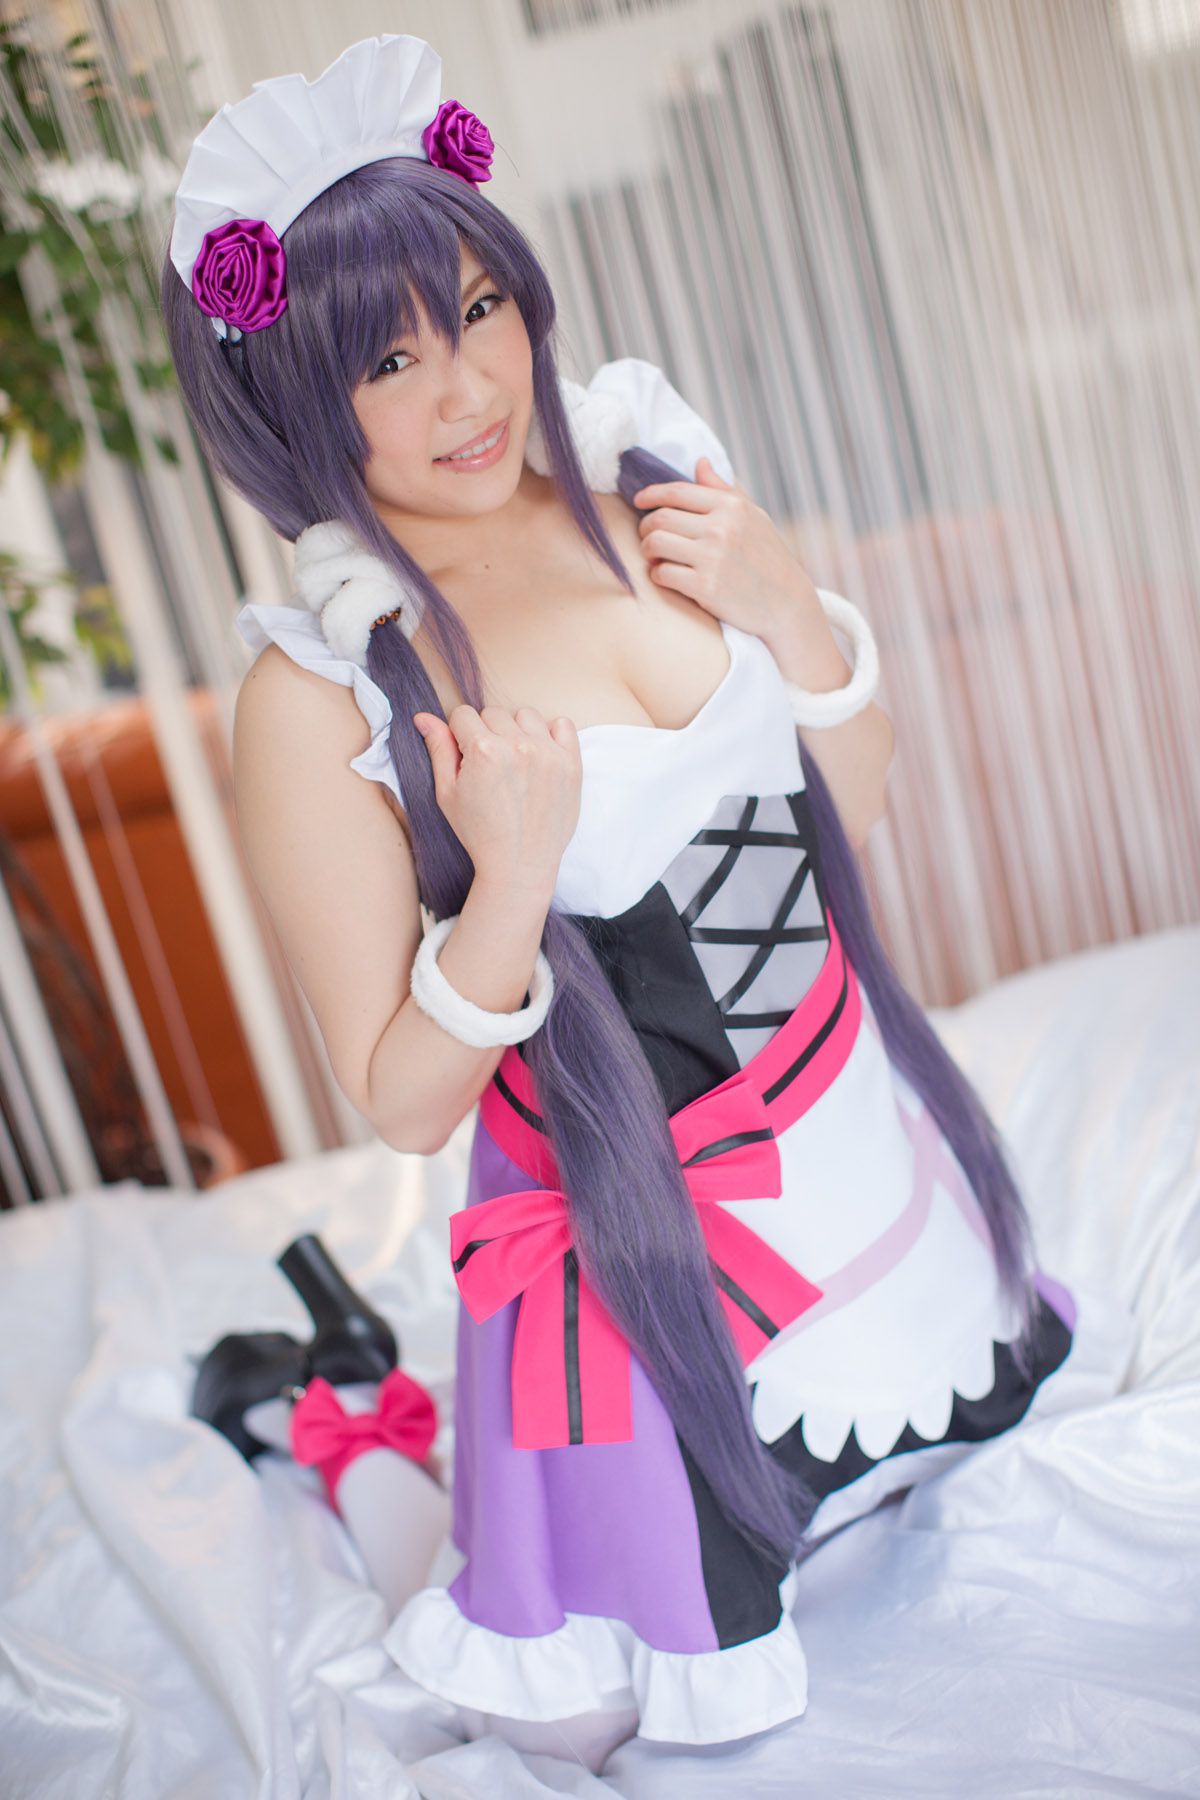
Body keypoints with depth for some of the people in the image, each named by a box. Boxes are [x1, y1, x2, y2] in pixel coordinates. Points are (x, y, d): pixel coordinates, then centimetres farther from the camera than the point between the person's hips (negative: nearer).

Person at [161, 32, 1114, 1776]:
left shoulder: (652, 481, -6)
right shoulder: (319, 693, -20)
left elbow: (857, 810, 4)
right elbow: (403, 1101, -14)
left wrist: (792, 614, -14)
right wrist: (514, 880, -30)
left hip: (860, 1136, 6)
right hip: (642, 1241, -5)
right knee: (634, 1707, 12)